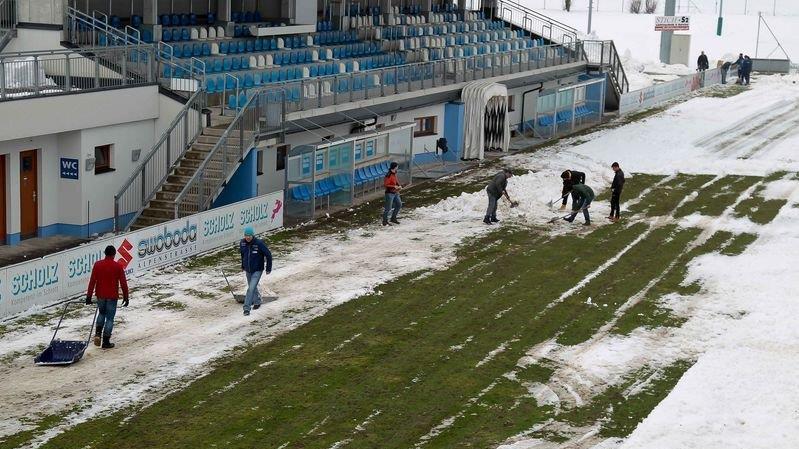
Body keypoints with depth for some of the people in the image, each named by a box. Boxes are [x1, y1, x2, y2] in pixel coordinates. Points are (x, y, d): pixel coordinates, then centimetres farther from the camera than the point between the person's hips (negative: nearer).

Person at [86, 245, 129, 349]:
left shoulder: (97, 264, -3)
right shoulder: (118, 266, -8)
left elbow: (92, 281, -3)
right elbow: (123, 283, -5)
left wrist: (89, 296, 2)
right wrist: (125, 297, 5)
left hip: (100, 295, 3)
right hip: (112, 296, -2)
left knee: (101, 313, 25)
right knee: (109, 318, 6)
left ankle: (98, 333, 6)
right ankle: (106, 342, 4)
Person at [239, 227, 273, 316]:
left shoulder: (259, 243, -22)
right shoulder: (242, 243, -8)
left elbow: (268, 255, -12)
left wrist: (268, 268, -7)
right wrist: (243, 266, 20)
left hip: (257, 270, -5)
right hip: (248, 270, 5)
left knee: (251, 288, -16)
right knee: (252, 287, 21)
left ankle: (247, 308, -13)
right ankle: (257, 301, 44)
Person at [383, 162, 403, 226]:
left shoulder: (394, 174, 5)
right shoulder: (389, 175, -22)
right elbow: (385, 185, -24)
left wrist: (399, 185, 1)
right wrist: (394, 187, -25)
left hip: (396, 193, 9)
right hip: (390, 193, -9)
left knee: (399, 204, 17)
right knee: (388, 208, -2)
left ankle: (393, 218, 32)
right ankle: (385, 221, 11)